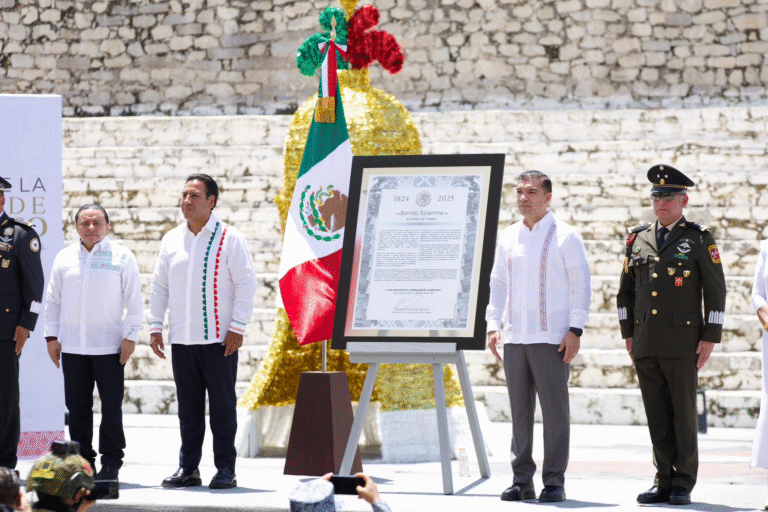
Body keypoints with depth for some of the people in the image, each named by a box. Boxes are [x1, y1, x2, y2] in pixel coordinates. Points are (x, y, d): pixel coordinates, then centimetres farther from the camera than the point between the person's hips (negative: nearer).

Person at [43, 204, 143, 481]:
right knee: (77, 408, 4)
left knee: (111, 409, -3)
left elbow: (134, 301, 2)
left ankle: (111, 464, 4)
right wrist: (52, 336, 8)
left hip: (109, 346, -3)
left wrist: (130, 336, -5)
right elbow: (53, 299, 15)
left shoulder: (122, 257, 3)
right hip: (72, 346, 3)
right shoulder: (64, 258, 11)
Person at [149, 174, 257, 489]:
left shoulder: (230, 239, -3)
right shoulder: (171, 239, 11)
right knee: (188, 407, 7)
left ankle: (225, 469, 4)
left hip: (219, 338, -4)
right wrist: (155, 327, 10)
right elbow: (159, 286, 17)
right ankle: (188, 468, 14)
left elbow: (246, 283, -5)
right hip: (181, 339, 4)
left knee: (222, 405, -1)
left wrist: (237, 328, -10)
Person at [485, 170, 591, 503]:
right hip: (515, 338, 5)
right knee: (519, 410, 6)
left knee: (555, 410, -4)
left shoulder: (565, 237, -1)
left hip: (551, 338, -5)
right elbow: (497, 284, 19)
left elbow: (581, 285, -2)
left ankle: (554, 481, 0)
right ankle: (522, 480, 10)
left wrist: (575, 330, -9)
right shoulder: (507, 238, 13)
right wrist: (493, 325, 9)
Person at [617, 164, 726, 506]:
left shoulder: (699, 239, 1)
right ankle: (664, 481, 10)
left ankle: (683, 484, 3)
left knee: (683, 413, -1)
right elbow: (626, 290, 18)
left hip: (682, 343, -4)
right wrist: (628, 333, 11)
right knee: (657, 415, 5)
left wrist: (710, 338, -7)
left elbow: (715, 291, -1)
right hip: (646, 345, 4)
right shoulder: (638, 239, 12)